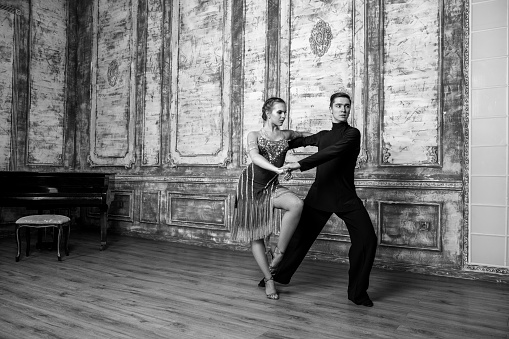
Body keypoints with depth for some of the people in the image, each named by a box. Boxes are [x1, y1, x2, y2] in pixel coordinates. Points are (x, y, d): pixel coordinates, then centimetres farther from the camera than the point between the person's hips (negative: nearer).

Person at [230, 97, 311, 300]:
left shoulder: (286, 135, 7)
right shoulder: (254, 135, -4)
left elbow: (303, 135, 30)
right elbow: (255, 156, -26)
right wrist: (277, 169, -41)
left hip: (272, 186, 2)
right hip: (251, 185, -2)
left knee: (297, 204, -29)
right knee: (256, 235, -1)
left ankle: (279, 251, -16)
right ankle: (268, 280, 12)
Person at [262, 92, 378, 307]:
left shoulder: (352, 134, -4)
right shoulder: (323, 136, 13)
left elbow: (333, 152, -23)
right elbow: (303, 140, 35)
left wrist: (300, 165, -29)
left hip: (346, 198, -3)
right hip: (320, 194, 4)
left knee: (367, 240, -14)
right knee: (300, 236, 7)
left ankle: (357, 292, 3)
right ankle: (279, 275, 26)